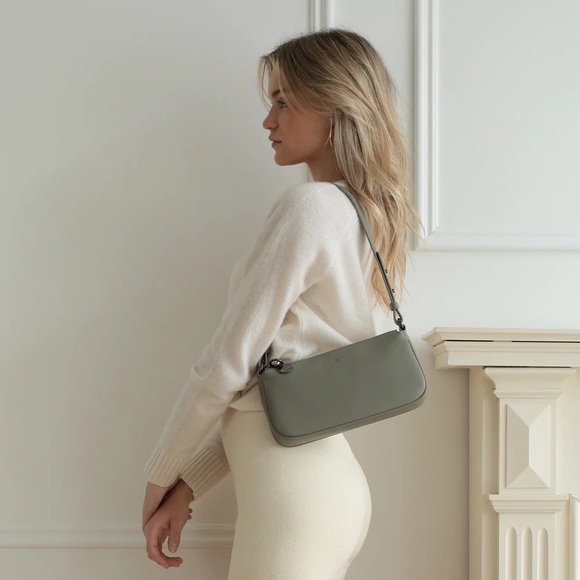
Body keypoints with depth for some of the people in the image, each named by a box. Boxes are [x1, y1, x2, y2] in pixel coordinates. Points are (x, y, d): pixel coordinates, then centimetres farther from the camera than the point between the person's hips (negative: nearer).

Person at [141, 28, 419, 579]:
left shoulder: (307, 208, -15)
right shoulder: (371, 219, 10)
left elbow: (227, 367, -13)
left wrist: (160, 474, 1)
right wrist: (187, 485, 10)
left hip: (295, 491, -8)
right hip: (333, 477, 8)